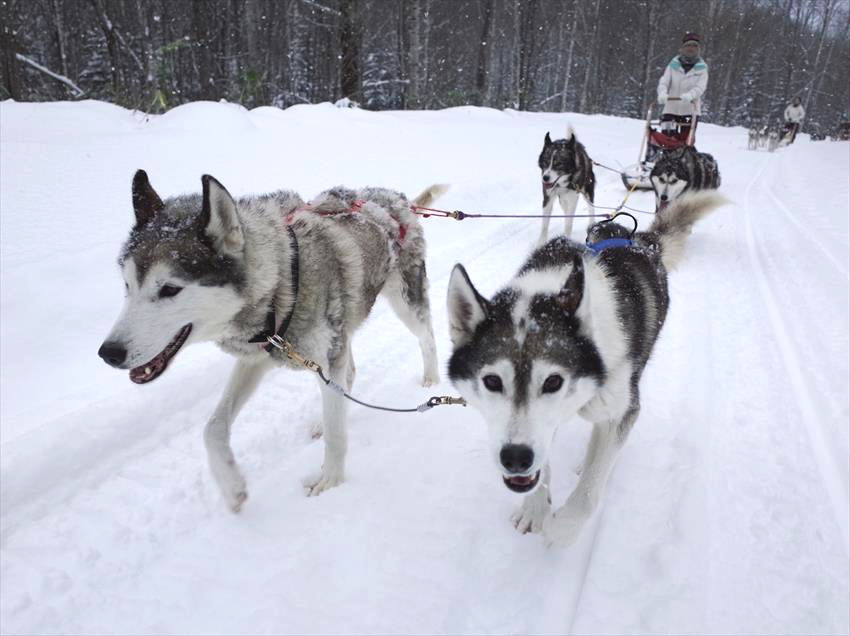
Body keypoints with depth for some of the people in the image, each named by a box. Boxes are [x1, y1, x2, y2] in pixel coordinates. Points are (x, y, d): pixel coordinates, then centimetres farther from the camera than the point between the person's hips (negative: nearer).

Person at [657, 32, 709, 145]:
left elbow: (700, 87, -11)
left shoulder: (702, 68, 2)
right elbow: (664, 82, -4)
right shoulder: (674, 65, 5)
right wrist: (662, 94, -28)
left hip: (690, 110, -1)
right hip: (671, 109, 1)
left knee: (686, 142, -4)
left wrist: (689, 95, -34)